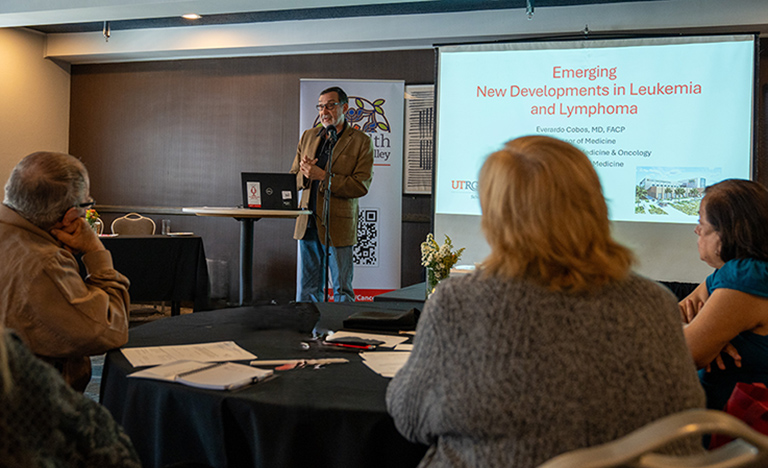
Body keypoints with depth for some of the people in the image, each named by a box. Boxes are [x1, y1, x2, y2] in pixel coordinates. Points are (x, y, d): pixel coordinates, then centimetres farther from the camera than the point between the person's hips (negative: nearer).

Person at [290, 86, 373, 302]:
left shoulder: (361, 142, -3)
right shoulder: (308, 136, 14)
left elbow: (361, 185, -12)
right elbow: (293, 177, 15)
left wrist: (322, 176, -17)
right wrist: (305, 175, -9)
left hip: (338, 226, -5)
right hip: (308, 224, 5)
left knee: (342, 289, 3)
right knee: (307, 288, 11)